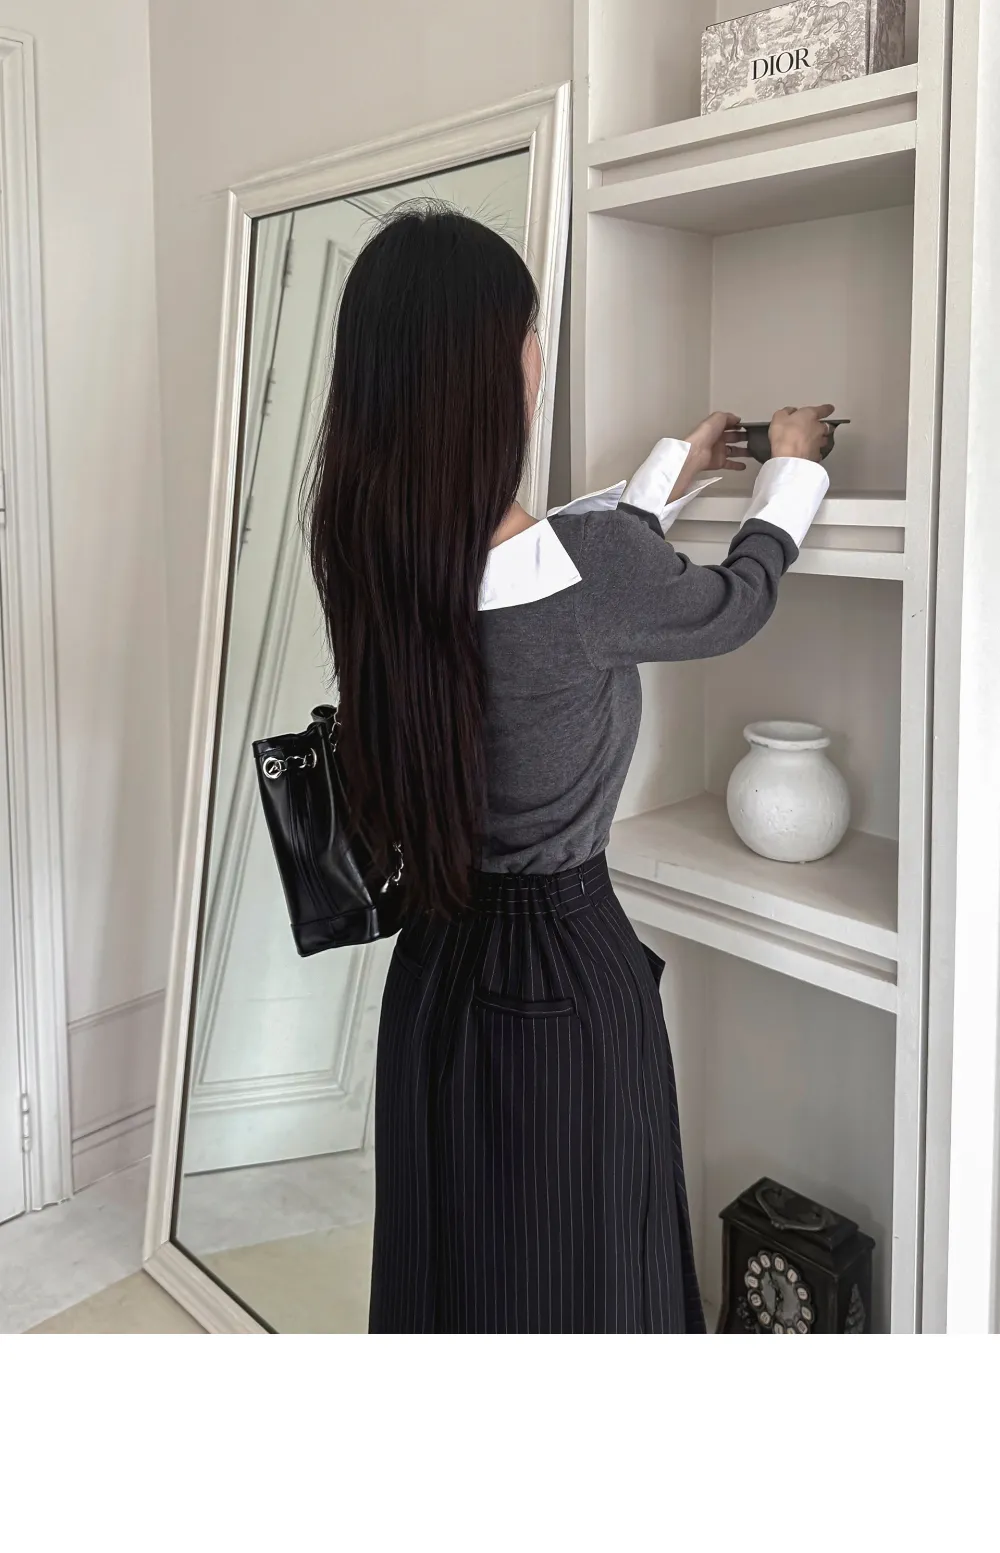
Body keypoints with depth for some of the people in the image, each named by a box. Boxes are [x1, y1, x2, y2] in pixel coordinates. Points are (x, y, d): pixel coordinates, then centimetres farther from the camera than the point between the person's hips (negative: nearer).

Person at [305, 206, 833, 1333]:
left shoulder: (369, 554, -6)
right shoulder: (586, 568, -25)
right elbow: (734, 603, -2)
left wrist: (673, 473, 24)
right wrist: (792, 471, 17)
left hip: (434, 967, 6)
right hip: (564, 974, -6)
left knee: (445, 1259, 24)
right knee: (573, 1280, 16)